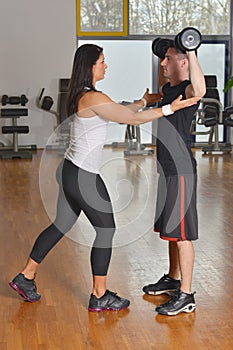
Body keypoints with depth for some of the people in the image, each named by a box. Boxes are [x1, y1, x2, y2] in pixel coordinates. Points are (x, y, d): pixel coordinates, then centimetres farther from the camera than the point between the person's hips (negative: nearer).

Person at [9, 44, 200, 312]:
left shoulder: (82, 96, 12)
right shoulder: (93, 98, -18)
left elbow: (120, 112, 23)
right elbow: (132, 119, -16)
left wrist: (144, 101, 29)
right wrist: (170, 109, -11)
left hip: (70, 171, 10)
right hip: (83, 176, -10)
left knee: (61, 226, 19)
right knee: (106, 230, 3)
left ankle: (25, 277, 28)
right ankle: (100, 297, 13)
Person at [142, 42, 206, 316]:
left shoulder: (187, 89, -16)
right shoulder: (170, 89, 12)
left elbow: (199, 90, -42)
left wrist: (191, 53, -37)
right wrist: (163, 63, 29)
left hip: (181, 170, -10)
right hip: (168, 168, 10)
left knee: (181, 233, -6)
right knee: (170, 228, 20)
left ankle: (185, 296, 1)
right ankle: (173, 279, 35)